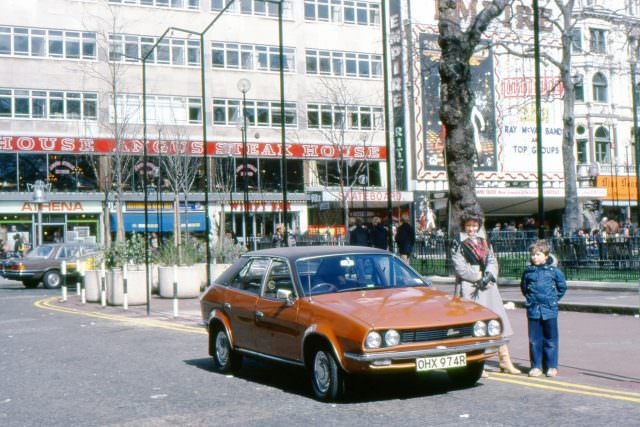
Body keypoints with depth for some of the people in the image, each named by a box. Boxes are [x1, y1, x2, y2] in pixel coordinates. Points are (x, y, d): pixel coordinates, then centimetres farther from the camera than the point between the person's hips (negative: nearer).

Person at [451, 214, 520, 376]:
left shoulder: (484, 243, 17)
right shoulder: (458, 245, 0)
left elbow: (492, 261, 8)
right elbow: (460, 268, -9)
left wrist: (489, 276, -11)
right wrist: (479, 279, -13)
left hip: (488, 288, 6)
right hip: (469, 289, -5)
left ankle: (505, 361, 10)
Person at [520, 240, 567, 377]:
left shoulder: (553, 270, -1)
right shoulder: (528, 271, 4)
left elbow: (562, 286, 10)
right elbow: (524, 287, 19)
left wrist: (554, 299, 7)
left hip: (549, 310, -2)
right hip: (533, 310, 2)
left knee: (550, 339, 4)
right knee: (534, 340, 5)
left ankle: (551, 366, 12)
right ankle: (536, 366, 13)